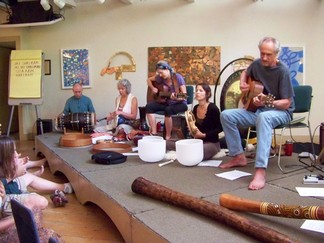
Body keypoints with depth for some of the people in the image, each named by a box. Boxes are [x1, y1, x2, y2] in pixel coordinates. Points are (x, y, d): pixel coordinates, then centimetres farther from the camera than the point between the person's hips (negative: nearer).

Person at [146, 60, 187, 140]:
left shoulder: (178, 77, -15)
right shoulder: (160, 78, -1)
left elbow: (184, 95, -16)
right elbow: (149, 79, 18)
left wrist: (176, 98, -37)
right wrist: (152, 88, -1)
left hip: (180, 103, -6)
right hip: (166, 102, 6)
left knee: (168, 110, -38)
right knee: (149, 106, -16)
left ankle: (168, 136, -21)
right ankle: (154, 133, -16)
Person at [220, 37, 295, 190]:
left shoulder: (282, 71, -18)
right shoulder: (257, 64, 0)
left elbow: (287, 103, -19)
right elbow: (245, 73, 24)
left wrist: (267, 102, -36)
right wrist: (242, 84, 2)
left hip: (281, 111, -6)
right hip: (258, 110, 7)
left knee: (264, 117, -43)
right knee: (226, 115, -12)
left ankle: (260, 171, -49)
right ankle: (238, 157, -3)